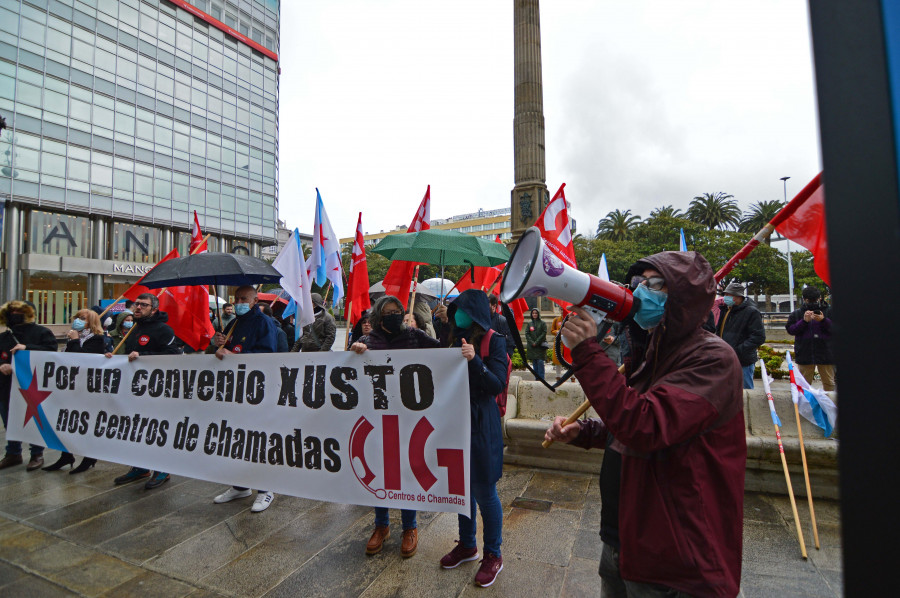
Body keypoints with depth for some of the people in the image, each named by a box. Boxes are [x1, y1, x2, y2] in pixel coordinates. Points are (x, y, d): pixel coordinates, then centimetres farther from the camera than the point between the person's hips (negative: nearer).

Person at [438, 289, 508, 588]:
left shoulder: (494, 342, -9)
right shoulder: (455, 340, 9)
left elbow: (497, 385, -17)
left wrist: (475, 360, -29)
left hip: (481, 424, -6)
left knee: (483, 490, 4)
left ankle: (493, 555, 25)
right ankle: (467, 544, 38)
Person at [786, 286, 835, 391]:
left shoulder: (829, 311, 5)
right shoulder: (796, 314, 7)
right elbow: (790, 330, -2)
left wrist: (823, 320, -18)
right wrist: (804, 321, -14)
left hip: (826, 354, 0)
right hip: (804, 354, 0)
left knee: (829, 383, 10)